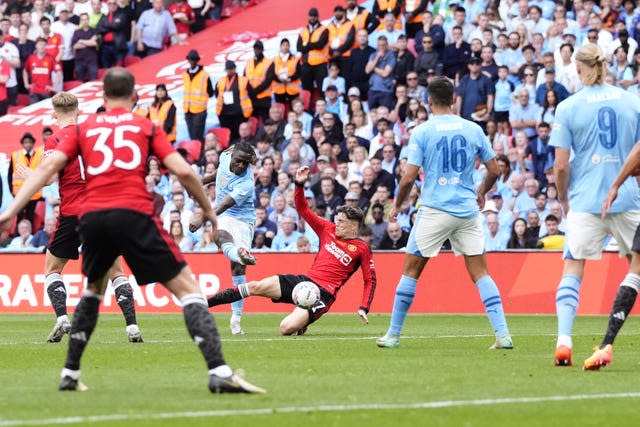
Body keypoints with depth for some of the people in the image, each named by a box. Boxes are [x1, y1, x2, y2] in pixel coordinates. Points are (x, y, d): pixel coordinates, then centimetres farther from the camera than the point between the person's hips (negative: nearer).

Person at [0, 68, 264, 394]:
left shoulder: (83, 128, 19)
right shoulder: (146, 127, 14)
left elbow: (48, 166, 8)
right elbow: (183, 171, 4)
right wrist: (208, 210, 18)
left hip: (91, 217, 3)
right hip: (133, 215, -3)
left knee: (94, 289, 30)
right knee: (187, 288, -1)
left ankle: (70, 375, 27)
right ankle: (219, 372, -18)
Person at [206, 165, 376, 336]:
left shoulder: (361, 249, -1)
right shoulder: (328, 230, 12)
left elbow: (370, 280, 3)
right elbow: (303, 209, 14)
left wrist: (364, 308, -8)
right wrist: (299, 184, -1)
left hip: (323, 294, -6)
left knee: (286, 328, -26)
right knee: (255, 286, -11)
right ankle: (203, 304, -8)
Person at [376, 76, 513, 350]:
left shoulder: (422, 132, -5)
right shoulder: (473, 130, 4)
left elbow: (409, 177, -9)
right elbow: (494, 170, 8)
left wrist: (397, 205, 8)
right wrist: (481, 193, 28)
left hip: (434, 210, -3)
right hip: (468, 210, 3)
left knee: (411, 270, 9)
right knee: (480, 272, 5)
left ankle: (393, 335, 12)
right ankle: (502, 334, -5)